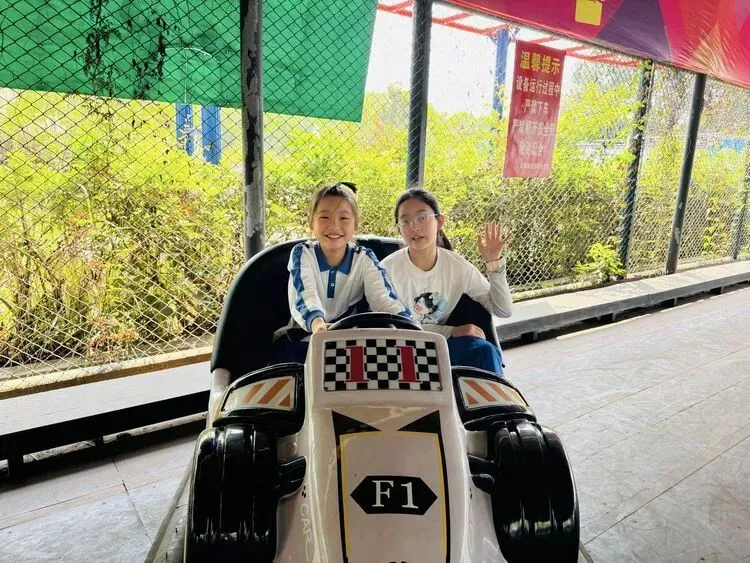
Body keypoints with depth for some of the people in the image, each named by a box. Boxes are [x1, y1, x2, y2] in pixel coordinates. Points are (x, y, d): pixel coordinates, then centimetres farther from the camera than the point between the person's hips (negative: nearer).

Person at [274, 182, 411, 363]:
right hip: (305, 336, -1)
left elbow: (383, 297, -22)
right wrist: (316, 322, -53)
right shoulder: (302, 253, -10)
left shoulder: (364, 259, -6)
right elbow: (305, 293, -29)